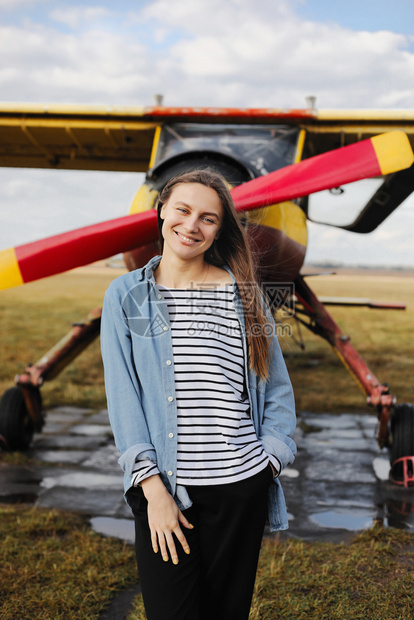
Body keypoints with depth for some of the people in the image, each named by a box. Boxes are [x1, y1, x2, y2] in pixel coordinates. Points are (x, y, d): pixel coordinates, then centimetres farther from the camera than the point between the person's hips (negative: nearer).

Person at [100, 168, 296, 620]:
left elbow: (277, 385, 8)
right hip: (164, 485, -1)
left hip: (241, 485, 1)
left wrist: (269, 459, -3)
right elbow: (123, 395, -3)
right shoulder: (126, 295, 2)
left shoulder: (242, 291, 5)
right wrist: (152, 487, -10)